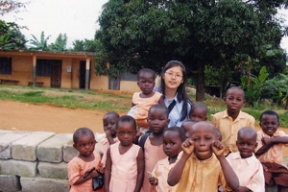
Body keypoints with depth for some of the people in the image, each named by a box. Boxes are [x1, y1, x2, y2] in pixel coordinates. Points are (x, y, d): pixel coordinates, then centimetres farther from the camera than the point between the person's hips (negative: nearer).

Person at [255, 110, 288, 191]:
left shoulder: (280, 134, 2)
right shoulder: (259, 134, -6)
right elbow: (257, 152, -14)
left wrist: (272, 140, -29)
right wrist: (272, 142, -15)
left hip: (278, 165, 3)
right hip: (263, 165, -3)